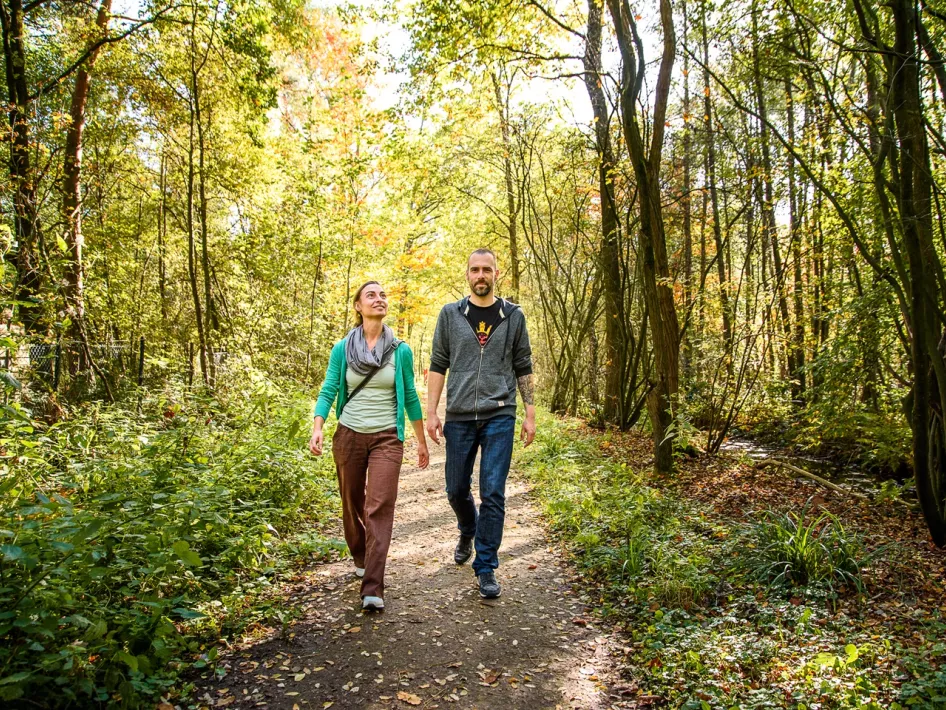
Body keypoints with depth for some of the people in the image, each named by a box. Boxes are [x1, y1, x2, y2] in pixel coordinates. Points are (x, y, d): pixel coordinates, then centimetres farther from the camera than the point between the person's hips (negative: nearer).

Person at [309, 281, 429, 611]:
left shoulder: (400, 350, 0)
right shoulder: (342, 349, -1)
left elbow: (410, 397, 7)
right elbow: (327, 392, -3)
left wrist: (422, 441, 10)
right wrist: (317, 430, -19)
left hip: (387, 438, -1)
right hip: (349, 435, 1)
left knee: (380, 508, -12)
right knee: (352, 505, 15)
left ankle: (372, 588, -10)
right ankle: (361, 558, 42)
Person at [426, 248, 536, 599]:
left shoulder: (513, 316, 6)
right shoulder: (450, 314, 6)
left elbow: (523, 368, 8)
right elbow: (438, 366, 6)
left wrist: (530, 414, 3)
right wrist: (431, 413, 0)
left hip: (499, 416, -1)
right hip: (459, 417, 1)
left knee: (493, 493, -3)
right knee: (457, 489, 11)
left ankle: (486, 568, 9)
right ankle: (467, 533, 43)